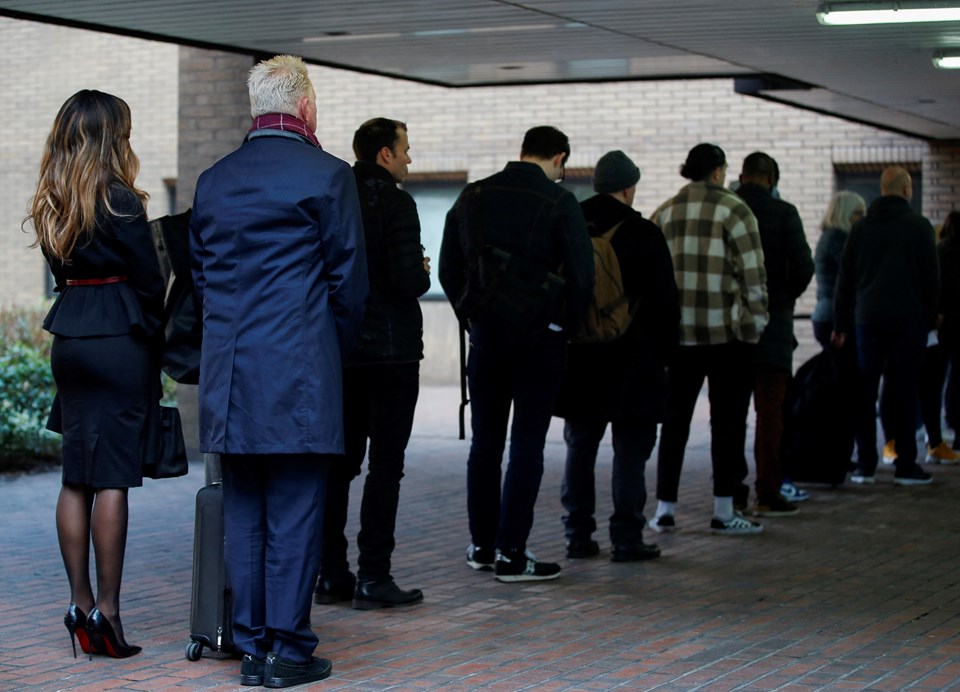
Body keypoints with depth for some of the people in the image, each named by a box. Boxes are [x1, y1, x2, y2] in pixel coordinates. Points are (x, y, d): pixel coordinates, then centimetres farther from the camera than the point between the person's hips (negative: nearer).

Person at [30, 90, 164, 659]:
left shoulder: (53, 205, 10)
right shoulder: (119, 201, -11)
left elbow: (62, 272, 14)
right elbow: (149, 281, -7)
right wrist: (157, 342, 6)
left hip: (69, 336, 7)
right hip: (120, 340, -7)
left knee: (77, 478, 9)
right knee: (112, 477, -5)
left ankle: (80, 604, 12)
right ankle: (107, 609, -3)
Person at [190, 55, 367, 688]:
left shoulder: (213, 180, 11)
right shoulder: (328, 175, -6)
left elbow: (200, 274, 14)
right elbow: (350, 279, -5)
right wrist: (337, 347, 11)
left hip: (228, 374, 5)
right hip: (300, 374, -5)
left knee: (242, 510, 10)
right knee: (295, 511, 0)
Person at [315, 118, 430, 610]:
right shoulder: (394, 203, -13)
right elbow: (408, 280, -21)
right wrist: (424, 273, 2)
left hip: (340, 351, 7)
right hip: (389, 351, -7)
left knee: (339, 463, 11)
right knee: (385, 467, -3)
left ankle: (331, 574, 13)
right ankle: (373, 577, -3)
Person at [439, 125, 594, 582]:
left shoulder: (473, 197, 5)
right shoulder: (559, 203, -9)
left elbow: (449, 270, 8)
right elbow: (582, 274, -11)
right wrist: (567, 327, 3)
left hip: (486, 334, 4)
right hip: (539, 338, -4)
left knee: (485, 442, 13)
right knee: (527, 444, 0)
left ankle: (482, 546, 20)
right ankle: (511, 555, -1)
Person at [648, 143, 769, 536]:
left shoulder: (663, 214, 9)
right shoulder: (733, 211, -5)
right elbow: (752, 273, -8)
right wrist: (757, 320, 1)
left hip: (677, 331, 4)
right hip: (728, 332, -4)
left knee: (674, 419, 10)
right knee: (727, 420, 2)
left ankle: (665, 510, 11)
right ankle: (724, 512, 3)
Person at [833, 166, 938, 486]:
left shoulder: (861, 228, 9)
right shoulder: (918, 226, -3)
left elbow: (845, 279, 10)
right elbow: (930, 277, -3)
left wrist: (841, 325, 14)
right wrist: (930, 318, 6)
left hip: (867, 318, 3)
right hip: (908, 320, -3)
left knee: (864, 392, 6)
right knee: (904, 391, -1)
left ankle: (865, 465, 4)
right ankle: (905, 465, 0)